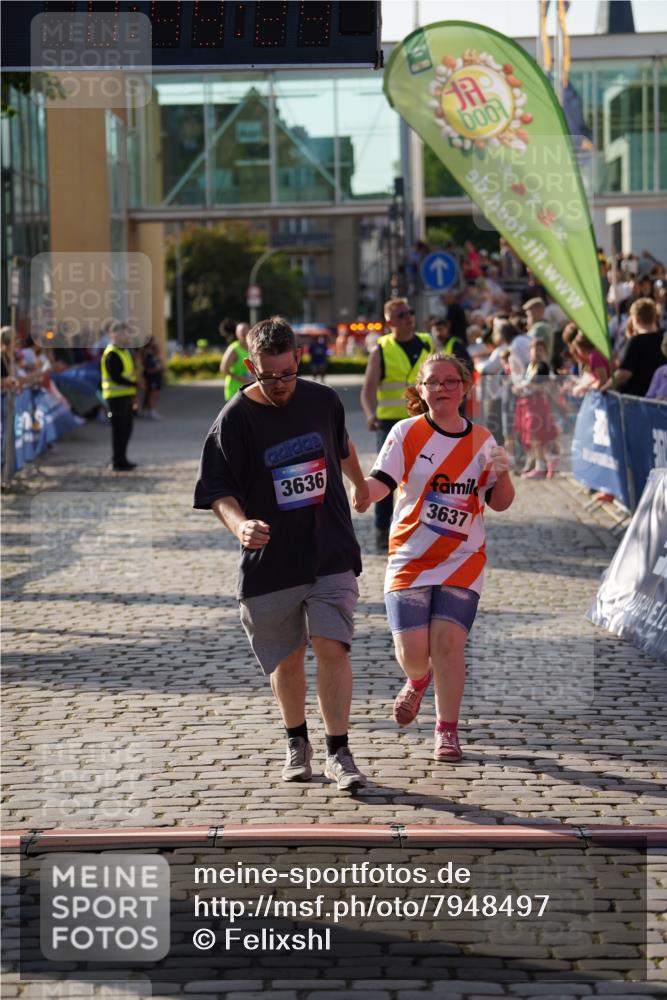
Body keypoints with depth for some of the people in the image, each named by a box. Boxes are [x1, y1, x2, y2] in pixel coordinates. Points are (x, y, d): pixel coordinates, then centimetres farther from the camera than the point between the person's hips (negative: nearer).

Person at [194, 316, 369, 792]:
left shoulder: (323, 400, 0)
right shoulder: (234, 419, -10)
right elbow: (218, 490, -11)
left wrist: (360, 483, 39)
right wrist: (239, 524, -31)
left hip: (331, 554, 1)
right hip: (269, 560, -1)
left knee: (332, 647, -12)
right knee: (286, 660, 9)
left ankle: (338, 752, -4)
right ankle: (297, 744, 31)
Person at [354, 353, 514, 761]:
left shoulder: (481, 440, 5)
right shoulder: (408, 432, -2)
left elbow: (500, 503, 8)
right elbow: (382, 480, -12)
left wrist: (502, 474, -12)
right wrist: (364, 492, -33)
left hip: (463, 559, 1)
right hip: (410, 556, -1)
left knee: (447, 641, -13)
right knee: (411, 652, -7)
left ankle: (447, 730, 6)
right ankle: (418, 680, 33)